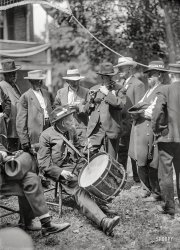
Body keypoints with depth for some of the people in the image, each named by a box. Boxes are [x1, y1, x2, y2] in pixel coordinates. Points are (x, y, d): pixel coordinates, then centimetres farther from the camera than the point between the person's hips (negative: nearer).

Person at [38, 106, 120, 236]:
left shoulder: (72, 131, 12)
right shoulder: (46, 136, -6)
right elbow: (44, 164, -9)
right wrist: (61, 172, -22)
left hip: (77, 165, 7)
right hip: (60, 170, -7)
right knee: (79, 190, -32)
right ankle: (103, 221, -47)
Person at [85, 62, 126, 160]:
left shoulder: (118, 89, 5)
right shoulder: (94, 89, 16)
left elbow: (121, 104, -13)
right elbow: (86, 110, 17)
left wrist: (107, 93, -12)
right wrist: (91, 100, -2)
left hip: (111, 129, -2)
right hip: (95, 129, 2)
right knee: (91, 154, -9)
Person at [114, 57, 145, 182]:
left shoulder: (138, 84, -8)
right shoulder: (119, 83, 15)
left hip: (132, 124, -6)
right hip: (120, 124, 7)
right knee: (121, 152, 11)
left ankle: (138, 178, 13)